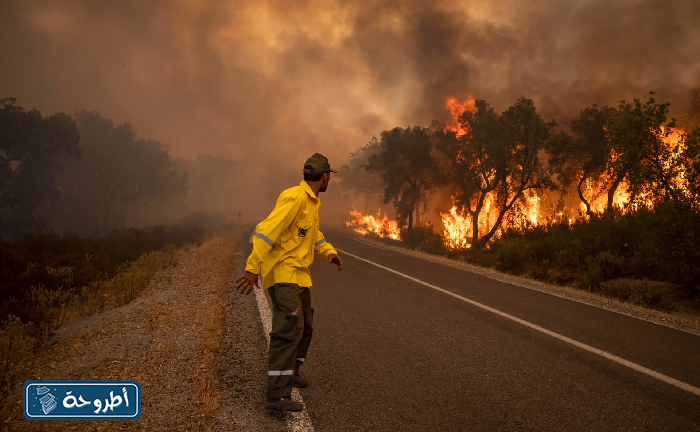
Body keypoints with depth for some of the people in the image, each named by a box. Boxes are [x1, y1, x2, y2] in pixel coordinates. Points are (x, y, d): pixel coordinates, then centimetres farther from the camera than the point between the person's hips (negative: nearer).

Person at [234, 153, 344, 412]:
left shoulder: (312, 201, 15)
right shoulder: (295, 197, -18)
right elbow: (267, 230, -25)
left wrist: (329, 253, 8)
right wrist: (253, 268, -30)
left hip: (299, 274, 10)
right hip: (282, 273, -10)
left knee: (305, 327, 21)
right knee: (290, 327, -21)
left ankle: (290, 371, 42)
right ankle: (278, 395, -24)